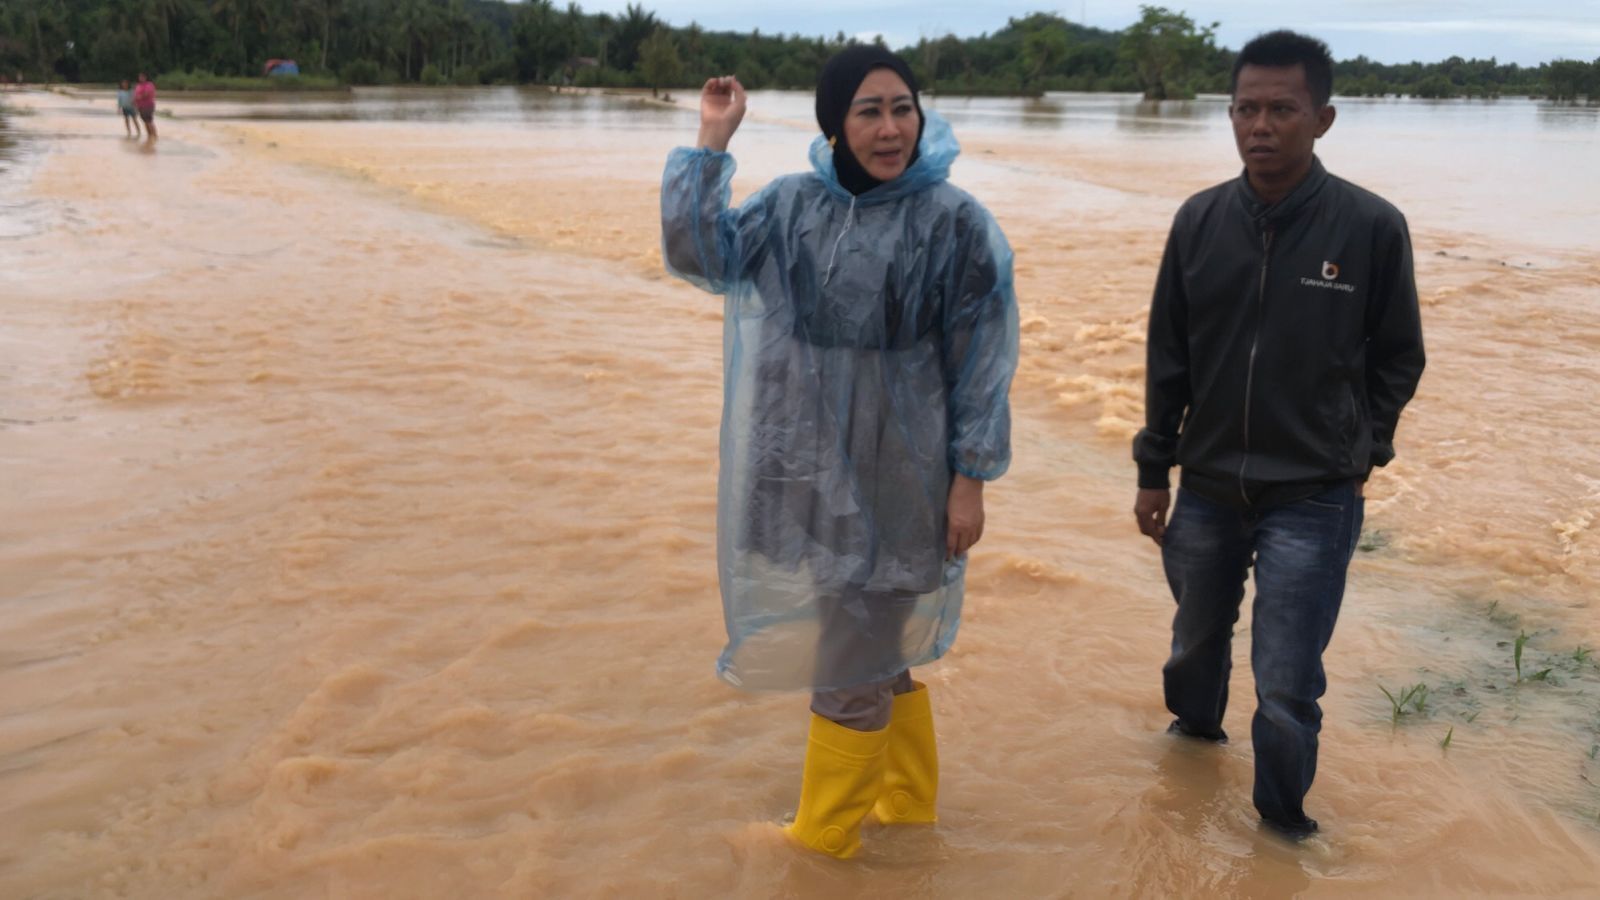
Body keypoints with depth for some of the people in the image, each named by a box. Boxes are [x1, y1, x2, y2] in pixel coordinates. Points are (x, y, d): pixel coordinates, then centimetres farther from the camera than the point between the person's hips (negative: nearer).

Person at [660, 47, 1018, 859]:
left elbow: (981, 361, -8)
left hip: (896, 471, -5)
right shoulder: (793, 206, 2)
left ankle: (824, 832, 28)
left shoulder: (954, 223, -10)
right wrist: (712, 139, -10)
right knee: (874, 644, 20)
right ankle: (908, 798, 41)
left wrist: (970, 480, -10)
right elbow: (699, 253, -7)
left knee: (852, 665, 6)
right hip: (812, 465, 5)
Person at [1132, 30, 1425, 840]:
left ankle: (1282, 817, 24)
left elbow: (1398, 359, 2)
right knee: (1198, 636, 23)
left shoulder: (1372, 227, -11)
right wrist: (1154, 471, 6)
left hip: (1313, 501, -3)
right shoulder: (1200, 221, -3)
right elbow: (1168, 358, 3)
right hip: (1207, 489, 3)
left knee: (1287, 688, -3)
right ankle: (1197, 722, 53)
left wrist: (1358, 453, 5)